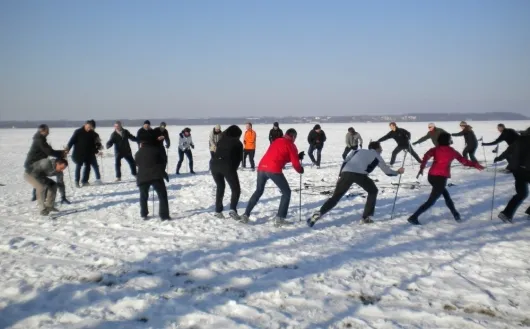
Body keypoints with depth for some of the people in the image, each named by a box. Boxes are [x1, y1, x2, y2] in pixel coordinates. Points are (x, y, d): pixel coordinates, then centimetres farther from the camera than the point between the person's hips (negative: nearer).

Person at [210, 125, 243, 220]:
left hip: (214, 163, 4)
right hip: (227, 166, -4)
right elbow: (239, 158, 15)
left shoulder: (221, 140, 23)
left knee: (220, 187, 23)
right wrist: (233, 168, 28)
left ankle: (218, 211, 18)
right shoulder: (238, 143, 15)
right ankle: (233, 209, -13)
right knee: (236, 189, 8)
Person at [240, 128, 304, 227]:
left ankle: (246, 215, 19)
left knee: (258, 191, 24)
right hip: (274, 170, -6)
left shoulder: (276, 141, 27)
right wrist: (301, 170, 25)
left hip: (262, 167, 6)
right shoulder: (291, 145, 7)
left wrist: (297, 156, 37)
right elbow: (295, 163, 4)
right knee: (286, 192, 10)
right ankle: (279, 218, 2)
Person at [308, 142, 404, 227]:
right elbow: (388, 171, 33)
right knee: (373, 191, 24)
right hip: (360, 174, -3)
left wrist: (340, 176, 23)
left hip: (346, 173, 3)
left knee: (335, 197, 9)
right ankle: (366, 217, 20)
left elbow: (345, 162, 22)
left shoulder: (358, 151, 34)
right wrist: (398, 172, 52)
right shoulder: (377, 157, 26)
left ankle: (318, 214, -9)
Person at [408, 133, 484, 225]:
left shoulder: (435, 149, 9)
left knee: (446, 195, 25)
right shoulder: (452, 151, 5)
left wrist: (422, 168, -14)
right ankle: (413, 217, -9)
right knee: (431, 201, -1)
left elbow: (426, 156, -10)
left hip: (431, 176, 5)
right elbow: (464, 161, 13)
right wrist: (476, 165, 26)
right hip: (441, 178, -5)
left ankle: (456, 215, 31)